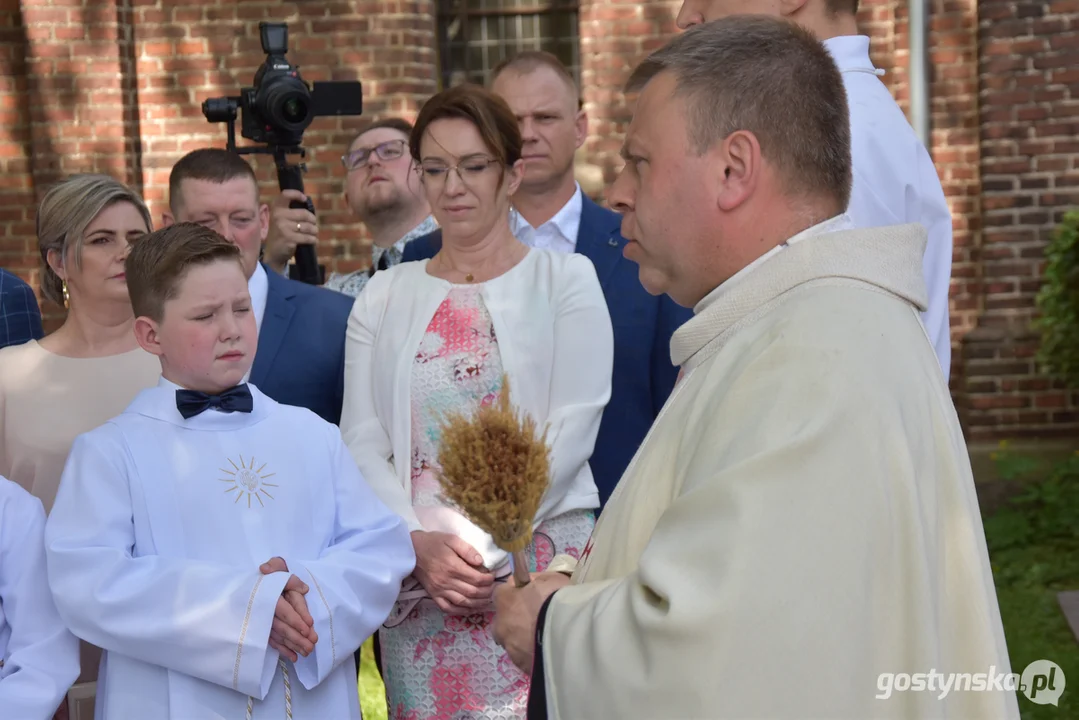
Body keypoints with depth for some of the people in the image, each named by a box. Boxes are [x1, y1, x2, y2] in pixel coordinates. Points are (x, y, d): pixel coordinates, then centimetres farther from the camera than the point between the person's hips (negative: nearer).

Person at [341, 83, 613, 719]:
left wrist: (489, 547, -11)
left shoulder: (564, 278, 4)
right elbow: (362, 441, 7)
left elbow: (574, 426, -4)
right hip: (417, 580, 2)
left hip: (538, 564, -2)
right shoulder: (385, 296, 12)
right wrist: (420, 545, -9)